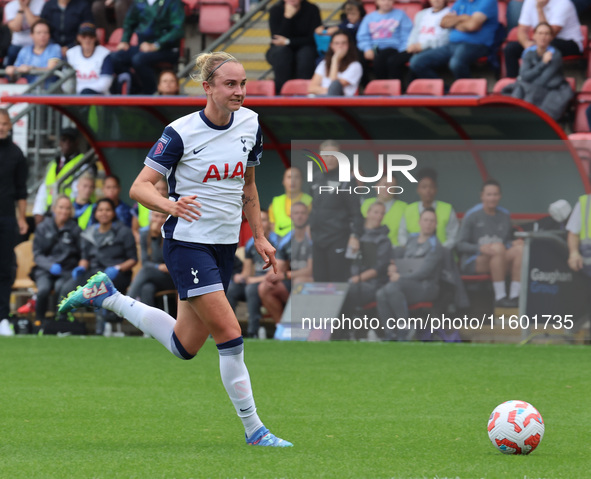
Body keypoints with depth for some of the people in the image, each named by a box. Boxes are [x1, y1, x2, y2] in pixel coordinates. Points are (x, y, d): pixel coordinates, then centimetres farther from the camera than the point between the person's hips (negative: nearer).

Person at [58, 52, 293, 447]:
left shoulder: (250, 124, 3)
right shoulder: (181, 133, -14)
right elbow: (139, 187, -14)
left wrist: (260, 237, 16)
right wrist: (172, 206, -32)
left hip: (225, 246, 7)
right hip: (188, 242, -7)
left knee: (186, 347, 12)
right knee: (230, 335, -14)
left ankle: (107, 296, 30)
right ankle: (254, 431, -5)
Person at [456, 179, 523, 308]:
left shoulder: (504, 216, 15)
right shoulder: (472, 215, 0)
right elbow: (461, 245, -4)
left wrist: (514, 244, -4)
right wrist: (480, 248, -23)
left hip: (499, 262, 5)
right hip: (472, 262, -5)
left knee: (520, 249, -24)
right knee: (498, 247, -35)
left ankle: (515, 296, -30)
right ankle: (500, 297, -37)